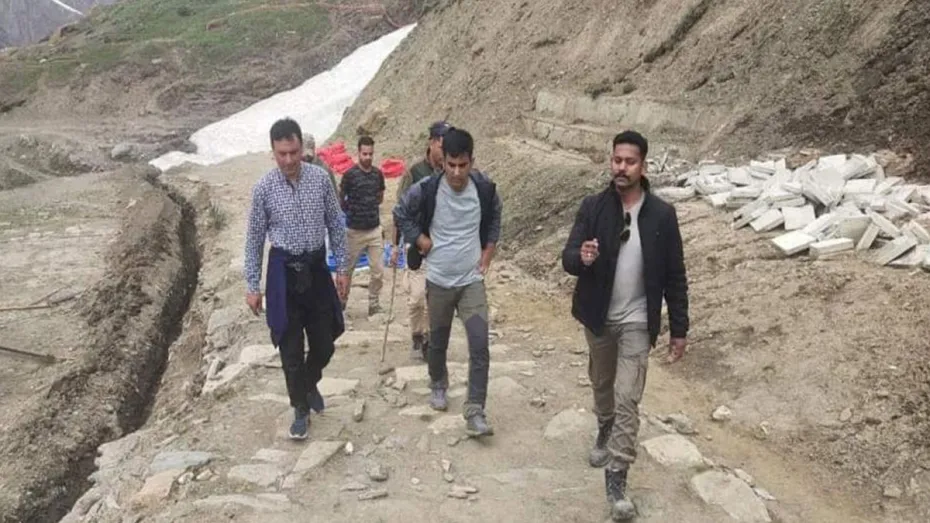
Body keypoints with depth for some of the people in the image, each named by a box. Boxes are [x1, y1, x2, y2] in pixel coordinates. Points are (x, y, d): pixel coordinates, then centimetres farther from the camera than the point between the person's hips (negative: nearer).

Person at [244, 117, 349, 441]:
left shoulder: (320, 179, -4)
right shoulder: (264, 189, -7)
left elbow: (336, 225, 4)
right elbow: (255, 239, 0)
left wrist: (342, 268, 3)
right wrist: (253, 286, 0)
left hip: (317, 269, 2)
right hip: (284, 272, -2)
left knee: (324, 344, 10)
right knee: (291, 348, 5)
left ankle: (310, 385, 42)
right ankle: (301, 410, 24)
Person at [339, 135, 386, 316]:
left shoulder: (378, 173, 3)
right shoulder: (350, 174, -9)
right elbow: (340, 199, 1)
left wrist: (370, 207, 8)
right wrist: (352, 211, 8)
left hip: (375, 229, 3)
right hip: (355, 231, -3)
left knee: (378, 272, 2)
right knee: (347, 269, 8)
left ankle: (374, 305, 16)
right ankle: (342, 301, 24)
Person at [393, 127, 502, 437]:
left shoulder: (485, 188, -9)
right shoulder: (426, 189, -15)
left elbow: (495, 218, 11)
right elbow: (401, 215, 2)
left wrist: (488, 252, 4)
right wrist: (421, 241, -6)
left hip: (472, 280, 0)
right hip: (439, 281, 0)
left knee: (480, 346, -9)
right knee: (438, 341, 16)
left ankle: (475, 412, -3)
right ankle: (438, 386, 43)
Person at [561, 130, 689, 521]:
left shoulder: (662, 215, -10)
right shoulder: (593, 207, -8)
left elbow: (675, 276, -4)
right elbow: (567, 258, -12)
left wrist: (679, 329, -3)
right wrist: (582, 257, -37)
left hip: (637, 322, -2)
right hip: (597, 317, 2)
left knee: (628, 399, -5)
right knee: (602, 384, 22)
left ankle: (616, 478, 3)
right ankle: (605, 432, 50)